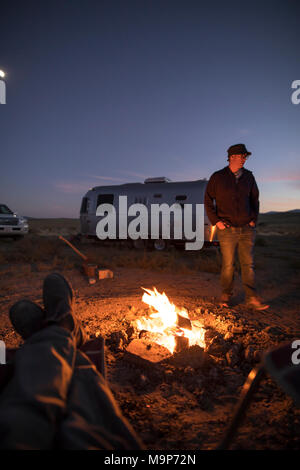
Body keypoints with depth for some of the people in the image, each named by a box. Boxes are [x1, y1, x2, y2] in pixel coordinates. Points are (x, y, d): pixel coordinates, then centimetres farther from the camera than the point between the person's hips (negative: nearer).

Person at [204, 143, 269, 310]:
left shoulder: (248, 176, 10)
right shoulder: (217, 177, -1)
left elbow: (255, 199, 18)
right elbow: (208, 201, 2)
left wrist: (254, 219, 7)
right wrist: (216, 221, -6)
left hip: (247, 229, 3)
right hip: (227, 229, -3)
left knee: (248, 264, 4)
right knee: (228, 265, 3)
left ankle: (252, 298, 9)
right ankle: (226, 296, 19)